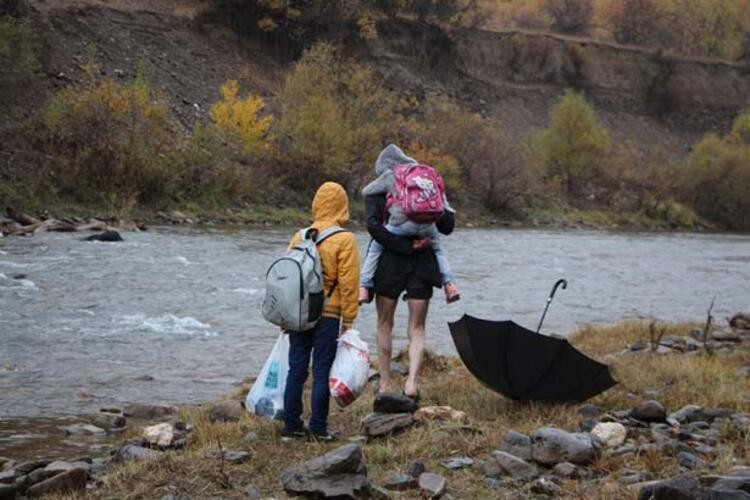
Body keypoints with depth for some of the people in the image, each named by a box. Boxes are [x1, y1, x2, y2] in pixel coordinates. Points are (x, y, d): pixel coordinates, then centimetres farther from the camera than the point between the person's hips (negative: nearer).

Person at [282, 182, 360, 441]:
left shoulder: (299, 236, 6)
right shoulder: (345, 240, -8)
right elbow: (348, 283, -10)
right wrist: (348, 319, -3)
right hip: (327, 314, -4)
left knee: (296, 369, 11)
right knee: (322, 371, 2)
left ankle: (291, 423, 15)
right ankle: (318, 427, 4)